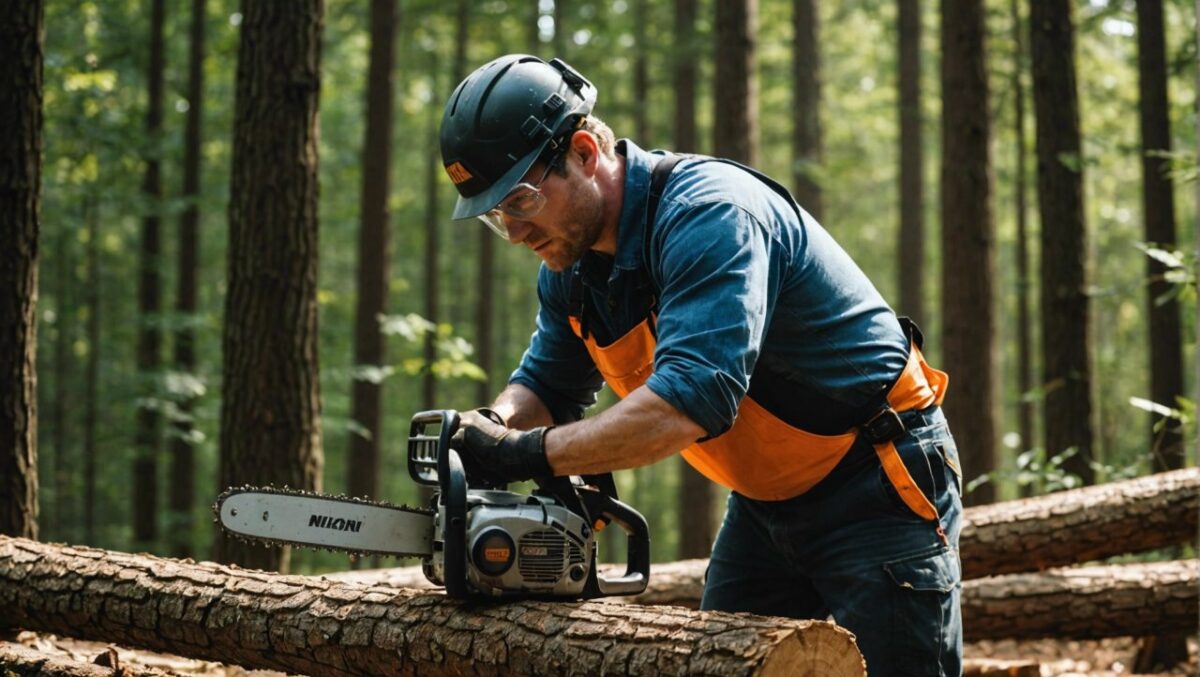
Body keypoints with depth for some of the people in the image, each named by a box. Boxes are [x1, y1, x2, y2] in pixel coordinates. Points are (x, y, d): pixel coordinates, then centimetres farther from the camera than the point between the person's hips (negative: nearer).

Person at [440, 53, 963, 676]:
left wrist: (530, 453, -37)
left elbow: (691, 397, -39)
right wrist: (494, 428, -13)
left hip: (878, 485, -9)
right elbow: (547, 383, 10)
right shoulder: (571, 259, 0)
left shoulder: (706, 211, -28)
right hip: (766, 496, 9)